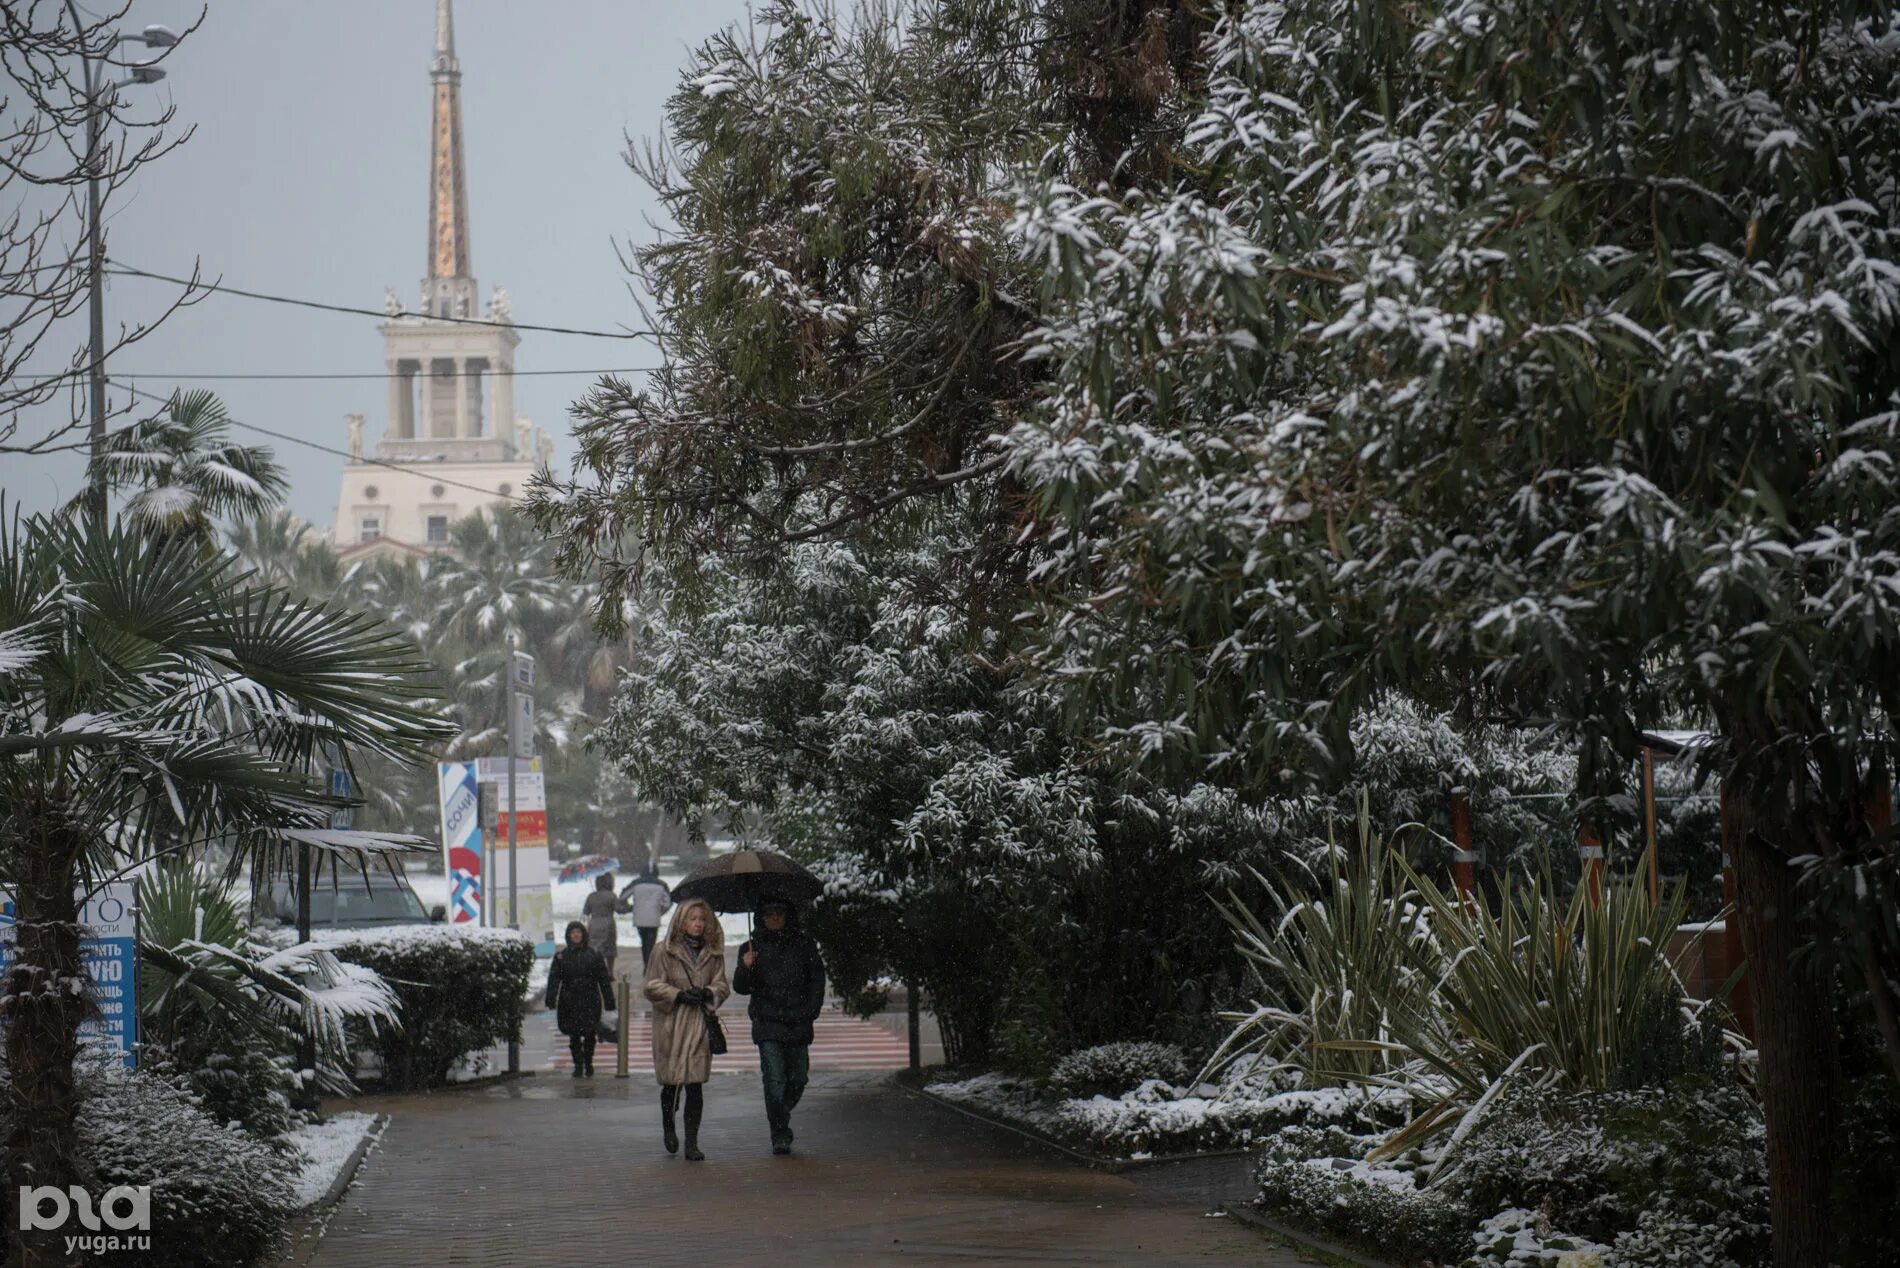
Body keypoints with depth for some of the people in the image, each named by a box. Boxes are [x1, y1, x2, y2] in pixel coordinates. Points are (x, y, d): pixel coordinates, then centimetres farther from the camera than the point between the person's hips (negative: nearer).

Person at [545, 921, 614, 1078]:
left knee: (589, 1035, 1)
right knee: (574, 1036, 3)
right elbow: (554, 979, 0)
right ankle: (578, 1066, 13)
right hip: (569, 1003, 1)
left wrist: (608, 1001, 2)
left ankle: (588, 1064, 18)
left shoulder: (593, 955, 3)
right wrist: (551, 999, -12)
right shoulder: (561, 956, 4)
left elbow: (604, 980, 5)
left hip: (590, 1001, -1)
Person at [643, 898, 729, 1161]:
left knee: (695, 1084, -4)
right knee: (671, 1082, 4)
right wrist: (679, 995, -15)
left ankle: (692, 1144, -1)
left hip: (700, 1024, 2)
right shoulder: (664, 951, 0)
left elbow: (722, 986, 11)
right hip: (670, 1024, -2)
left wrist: (707, 993, -10)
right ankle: (668, 1127, 33)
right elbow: (652, 987, -2)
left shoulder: (713, 953, 11)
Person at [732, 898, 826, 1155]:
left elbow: (817, 979, 13)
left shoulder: (804, 944, 8)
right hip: (768, 1023, -2)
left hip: (798, 1023, 2)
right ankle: (780, 1136, -9)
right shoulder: (753, 947, 6)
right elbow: (741, 988, 2)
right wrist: (745, 968, -18)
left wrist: (811, 1011, 2)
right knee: (774, 1079, -11)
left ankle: (781, 1119, 31)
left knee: (798, 1078, 5)